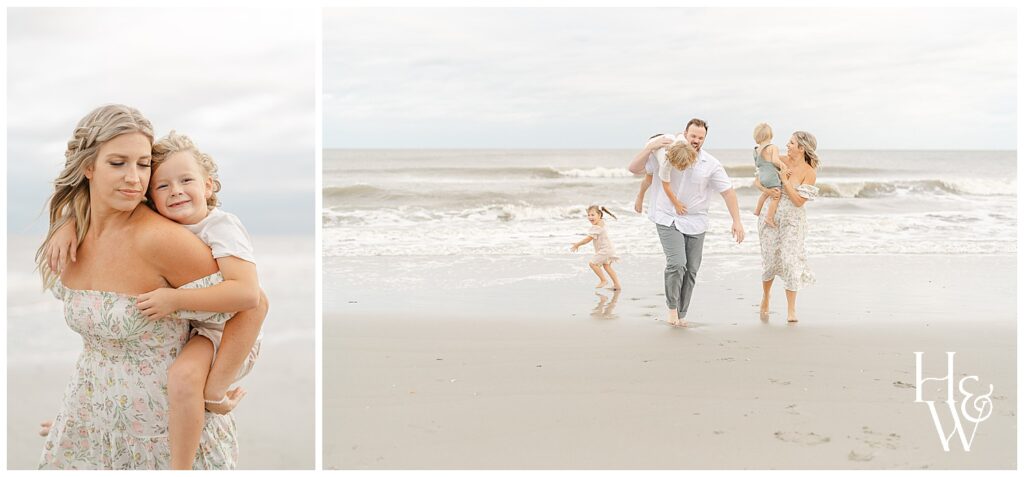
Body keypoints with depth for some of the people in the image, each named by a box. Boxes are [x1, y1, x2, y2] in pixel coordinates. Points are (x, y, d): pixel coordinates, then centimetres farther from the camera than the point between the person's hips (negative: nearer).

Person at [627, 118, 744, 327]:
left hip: (695, 222, 3)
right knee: (677, 263, -20)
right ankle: (672, 307, 1)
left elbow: (728, 191, 1)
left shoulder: (711, 164, -2)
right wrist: (651, 147, -21)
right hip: (668, 219, -3)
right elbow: (634, 168, -8)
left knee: (691, 271, 5)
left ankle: (681, 314, 20)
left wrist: (737, 221, -4)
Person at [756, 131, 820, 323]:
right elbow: (757, 180, 6)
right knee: (770, 261, 7)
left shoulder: (810, 172, -9)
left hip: (792, 220, -3)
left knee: (790, 260, -11)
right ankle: (766, 296, 35)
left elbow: (799, 201, -15)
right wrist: (766, 190, -15)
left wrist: (785, 180, -17)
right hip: (772, 217, 3)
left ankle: (791, 309, -1)